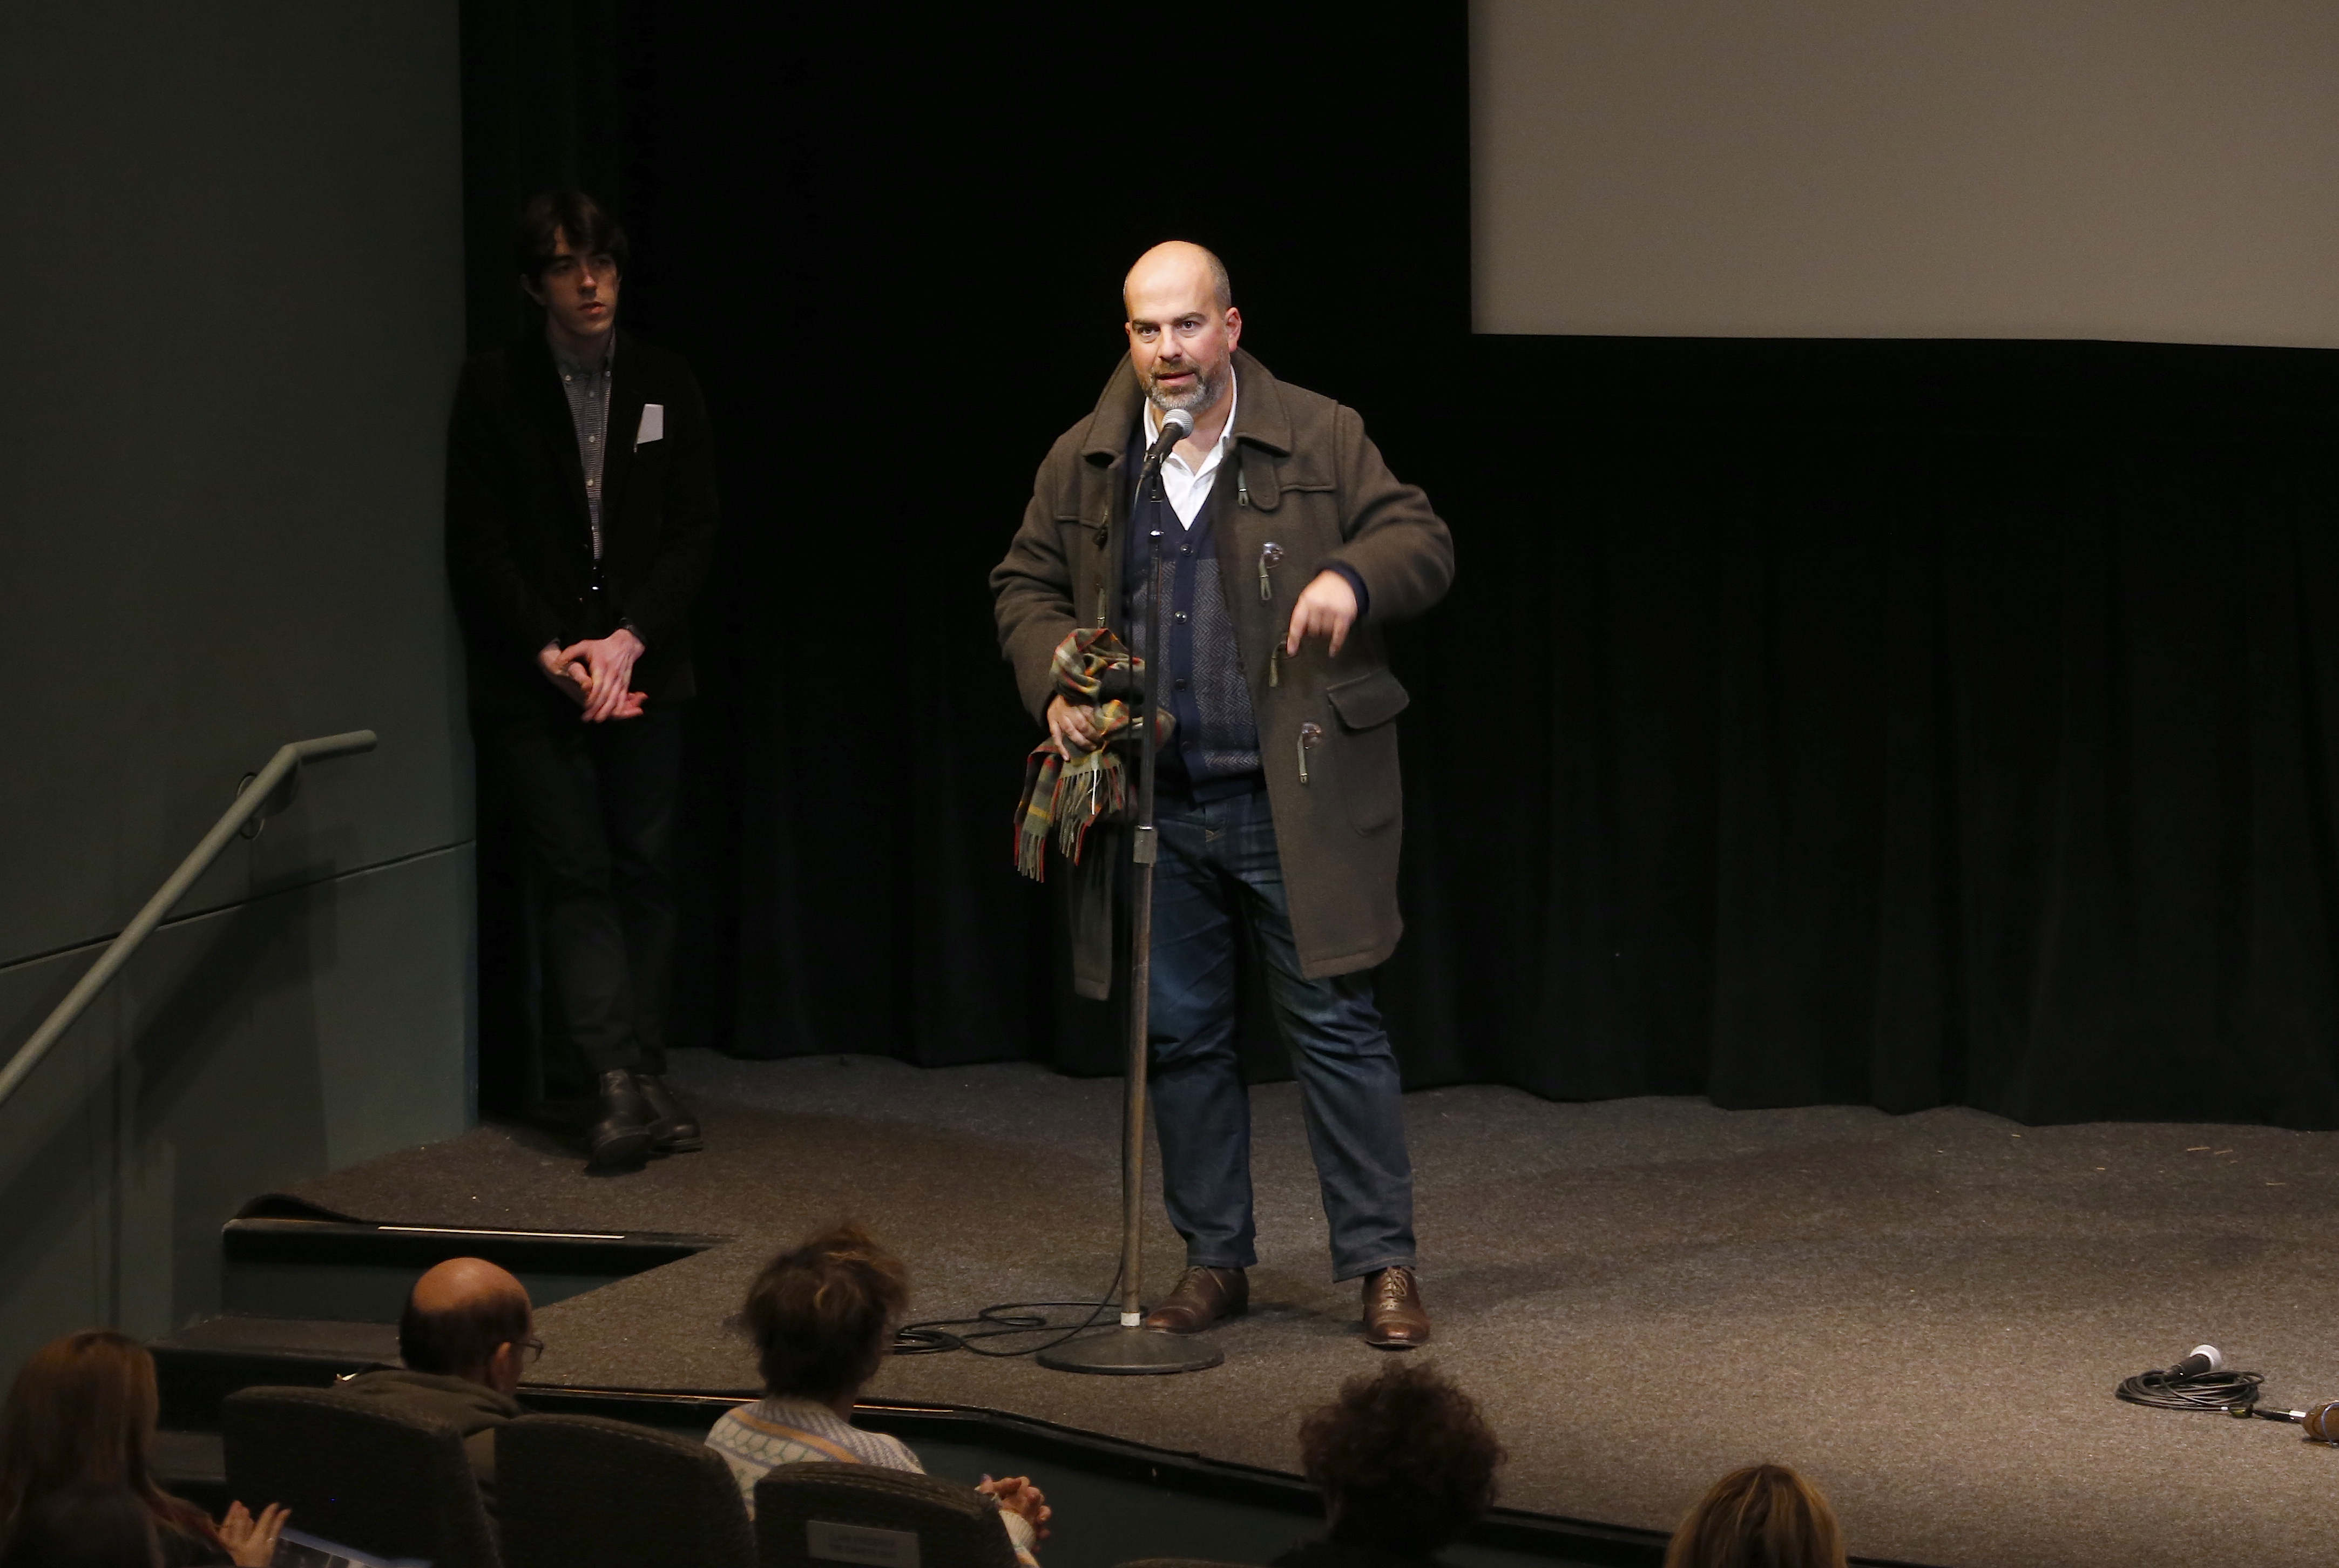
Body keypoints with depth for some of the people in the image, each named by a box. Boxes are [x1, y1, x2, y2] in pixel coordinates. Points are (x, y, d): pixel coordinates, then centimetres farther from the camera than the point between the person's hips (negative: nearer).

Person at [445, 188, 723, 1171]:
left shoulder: (665, 388, 8)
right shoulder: (492, 392, 2)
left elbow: (695, 532, 3)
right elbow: (477, 547, -2)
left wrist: (628, 639, -10)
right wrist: (551, 653, -11)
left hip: (642, 671, 2)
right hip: (533, 679, -2)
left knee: (645, 876, 2)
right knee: (576, 877, -8)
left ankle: (639, 1078, 6)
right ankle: (626, 1084, -16)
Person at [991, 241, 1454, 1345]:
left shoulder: (1321, 441, -1)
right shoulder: (1085, 462, 7)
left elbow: (1423, 543, 0)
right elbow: (1024, 585, 15)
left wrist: (1354, 577, -21)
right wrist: (1055, 683, -4)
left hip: (1297, 802, -3)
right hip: (1155, 808, 3)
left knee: (1335, 1025, -2)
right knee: (1179, 1037, 9)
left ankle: (1382, 1264, 4)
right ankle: (1214, 1261, 21)